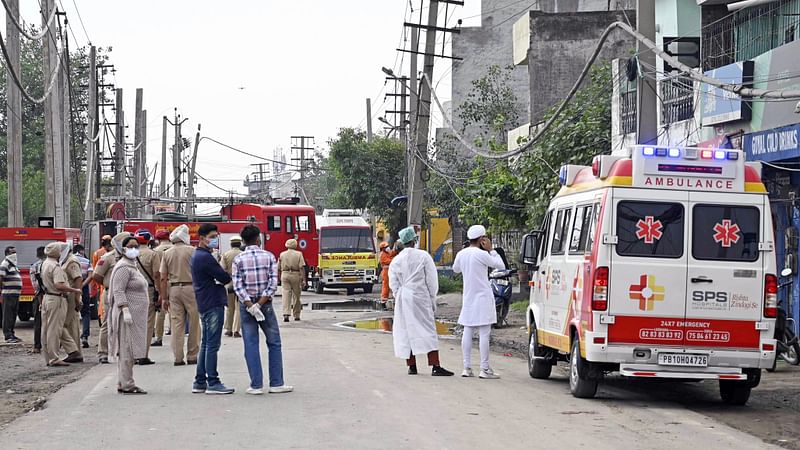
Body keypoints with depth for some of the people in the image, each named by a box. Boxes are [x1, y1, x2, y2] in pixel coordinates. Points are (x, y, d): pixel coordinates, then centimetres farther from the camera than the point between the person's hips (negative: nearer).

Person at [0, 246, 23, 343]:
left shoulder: (14, 265, 19)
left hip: (16, 294, 9)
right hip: (8, 294, -9)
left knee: (13, 316, 13)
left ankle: (11, 334, 19)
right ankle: (8, 336, -7)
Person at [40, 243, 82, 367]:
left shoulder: (45, 264, 11)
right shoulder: (56, 267, -18)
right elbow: (59, 285, -29)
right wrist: (75, 290, -18)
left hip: (47, 298, 10)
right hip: (57, 299, -10)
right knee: (54, 329, -5)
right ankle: (54, 359, -2)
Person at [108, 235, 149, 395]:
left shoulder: (132, 266, 20)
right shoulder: (124, 268, -13)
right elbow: (118, 291, -20)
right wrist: (126, 311, -27)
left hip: (135, 314, 10)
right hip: (128, 313, -10)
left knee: (127, 350, 11)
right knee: (127, 349, -10)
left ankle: (123, 383, 15)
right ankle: (126, 385, -10)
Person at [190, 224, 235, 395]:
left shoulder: (197, 256, 17)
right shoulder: (205, 257, -16)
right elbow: (225, 278, -16)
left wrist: (219, 274, -3)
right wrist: (224, 273, 5)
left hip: (204, 304, 10)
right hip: (213, 304, -10)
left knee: (206, 344, 13)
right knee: (212, 345, -8)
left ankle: (199, 382, 15)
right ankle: (213, 383, -7)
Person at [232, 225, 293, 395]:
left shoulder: (238, 260, -2)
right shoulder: (269, 257, -1)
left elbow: (238, 286, -10)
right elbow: (273, 283, -9)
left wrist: (250, 305, -13)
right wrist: (260, 304, -11)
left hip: (246, 305, 0)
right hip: (265, 304, 0)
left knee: (251, 346, 3)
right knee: (274, 343, 9)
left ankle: (256, 385, 1)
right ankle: (276, 383, 6)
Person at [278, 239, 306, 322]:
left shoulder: (282, 254, 6)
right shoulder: (298, 254, -1)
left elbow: (278, 268, 10)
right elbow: (302, 267, -9)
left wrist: (279, 277, 24)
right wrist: (303, 279, -9)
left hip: (285, 275, 1)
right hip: (296, 275, -1)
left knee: (286, 294, -3)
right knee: (296, 295, 10)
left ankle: (286, 314, -18)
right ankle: (296, 315, 19)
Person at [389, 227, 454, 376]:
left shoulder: (396, 260, 3)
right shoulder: (423, 256, -5)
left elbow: (394, 283, 6)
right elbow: (432, 280, -3)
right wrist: (432, 299, 5)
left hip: (403, 299, 3)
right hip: (420, 297, -3)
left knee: (406, 331, 9)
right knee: (428, 330, -3)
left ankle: (411, 366, 10)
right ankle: (435, 366, -11)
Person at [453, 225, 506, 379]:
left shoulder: (461, 254, 4)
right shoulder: (482, 255, -15)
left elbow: (456, 269, 23)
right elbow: (501, 265, -6)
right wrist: (491, 250, -2)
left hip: (468, 298, 6)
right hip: (482, 297, -6)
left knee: (467, 332, 8)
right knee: (484, 334, -5)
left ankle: (467, 368, 9)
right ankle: (485, 369, -7)